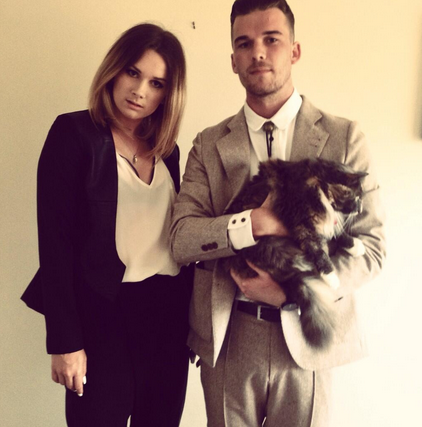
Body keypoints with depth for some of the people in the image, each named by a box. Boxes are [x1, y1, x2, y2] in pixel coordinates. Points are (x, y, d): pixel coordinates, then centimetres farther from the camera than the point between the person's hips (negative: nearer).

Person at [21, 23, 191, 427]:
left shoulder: (167, 150, 8)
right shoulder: (74, 134, -7)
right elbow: (56, 239, -10)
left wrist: (194, 321, 10)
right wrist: (64, 341, -13)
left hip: (169, 312, 5)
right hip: (105, 312, -5)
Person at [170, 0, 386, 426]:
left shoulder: (344, 138, -2)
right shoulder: (209, 144, 2)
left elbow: (369, 248, -5)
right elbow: (181, 240, -6)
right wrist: (252, 224, -23)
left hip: (308, 337, -1)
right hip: (227, 338, 1)